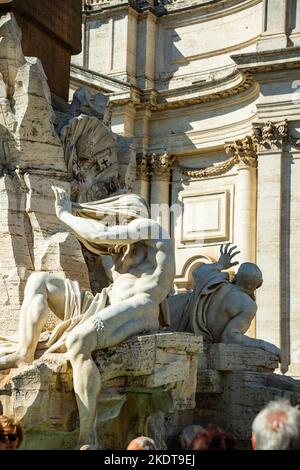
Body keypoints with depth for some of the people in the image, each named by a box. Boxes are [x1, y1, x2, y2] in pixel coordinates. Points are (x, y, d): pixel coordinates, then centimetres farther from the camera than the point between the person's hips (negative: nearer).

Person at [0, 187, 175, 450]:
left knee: (77, 342, -38)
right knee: (39, 281, 0)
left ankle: (88, 440, -34)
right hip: (104, 309, 9)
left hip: (134, 315, -9)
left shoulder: (148, 226, 2)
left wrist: (65, 214, 3)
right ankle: (24, 355, -15)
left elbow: (100, 234, -9)